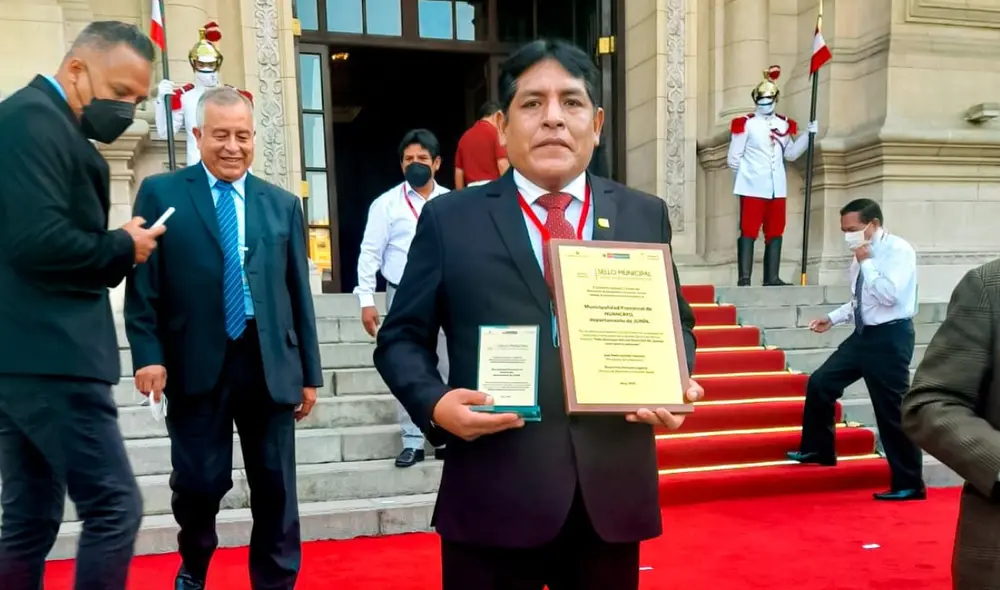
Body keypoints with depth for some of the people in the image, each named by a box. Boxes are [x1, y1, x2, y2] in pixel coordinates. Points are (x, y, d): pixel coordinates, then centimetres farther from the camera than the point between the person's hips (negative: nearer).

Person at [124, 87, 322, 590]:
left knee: (276, 490, 7)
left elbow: (299, 293, 10)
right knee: (199, 485, 9)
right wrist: (148, 355, -11)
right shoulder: (160, 193, 5)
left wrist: (309, 373, 7)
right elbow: (143, 284, 1)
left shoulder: (283, 205, 11)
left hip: (270, 365, 2)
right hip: (195, 364, -1)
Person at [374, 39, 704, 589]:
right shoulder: (448, 219, 1)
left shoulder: (645, 216, 8)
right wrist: (435, 402, -15)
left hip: (613, 495, 3)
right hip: (495, 501, -2)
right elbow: (402, 337, 3)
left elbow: (676, 324, 14)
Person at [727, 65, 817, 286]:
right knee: (749, 231, -6)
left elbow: (790, 154, 15)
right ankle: (744, 278, -4)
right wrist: (749, 172, 4)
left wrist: (808, 134, 7)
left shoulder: (785, 124, 12)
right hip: (753, 187, -6)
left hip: (777, 187, 6)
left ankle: (772, 277, 14)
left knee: (775, 232, 7)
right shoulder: (745, 124, -4)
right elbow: (734, 158, -4)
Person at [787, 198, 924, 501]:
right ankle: (817, 450, 25)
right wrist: (833, 318, 10)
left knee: (893, 411, -1)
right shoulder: (863, 255, 9)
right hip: (863, 335, 8)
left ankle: (909, 485, 13)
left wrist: (866, 262, -18)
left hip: (890, 338, -8)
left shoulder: (899, 250, -13)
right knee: (820, 383, 9)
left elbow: (889, 296, -26)